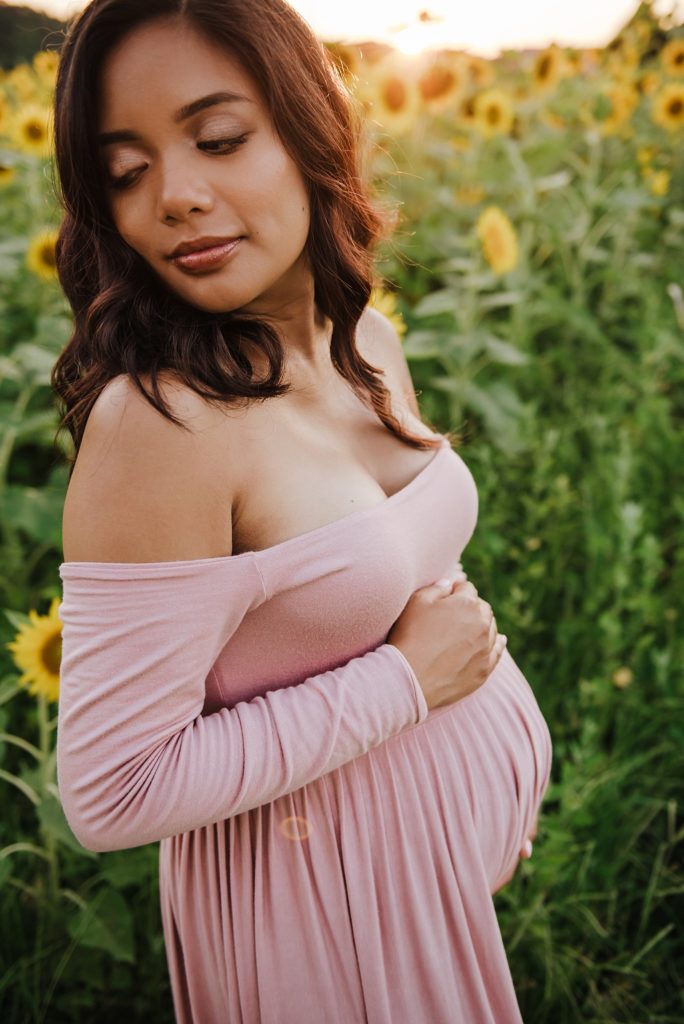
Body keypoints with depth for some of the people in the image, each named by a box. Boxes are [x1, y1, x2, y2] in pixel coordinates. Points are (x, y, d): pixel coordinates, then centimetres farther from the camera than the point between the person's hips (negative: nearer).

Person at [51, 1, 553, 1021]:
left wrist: (506, 770, 14)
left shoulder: (366, 341, -5)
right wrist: (404, 682, -23)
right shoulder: (158, 420, -29)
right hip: (324, 888, -7)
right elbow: (113, 794, -26)